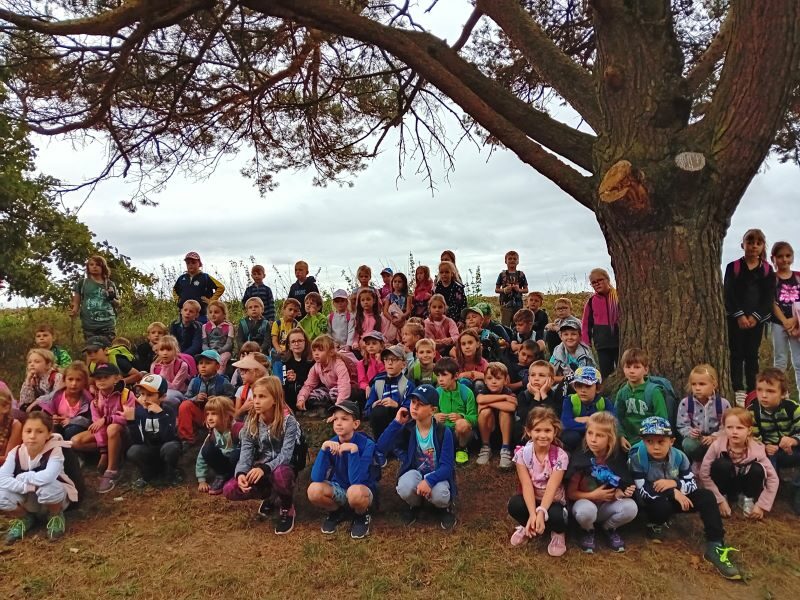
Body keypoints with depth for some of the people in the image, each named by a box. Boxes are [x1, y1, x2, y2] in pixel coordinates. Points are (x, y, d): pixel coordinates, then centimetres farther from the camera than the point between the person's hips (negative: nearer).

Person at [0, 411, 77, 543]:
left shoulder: (55, 450, -25)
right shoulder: (15, 453, -11)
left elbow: (47, 477, -41)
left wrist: (21, 477, -25)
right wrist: (27, 486, -34)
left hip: (53, 499, -4)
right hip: (28, 501, 4)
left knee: (47, 487, -37)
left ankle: (56, 516, -4)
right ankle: (24, 518, 9)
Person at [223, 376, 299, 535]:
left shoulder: (288, 421, -19)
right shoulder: (251, 422, -4)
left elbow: (286, 455, -25)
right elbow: (246, 451, -12)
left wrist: (264, 468, -42)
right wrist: (241, 472, -32)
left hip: (281, 468, -4)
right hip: (259, 470, 5)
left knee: (281, 474, -41)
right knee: (229, 490, -20)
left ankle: (287, 508, -6)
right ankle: (270, 497, 9)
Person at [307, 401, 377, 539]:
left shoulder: (367, 444, -23)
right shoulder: (331, 444, -12)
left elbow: (356, 481, -32)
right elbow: (316, 478, -23)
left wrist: (353, 449, -39)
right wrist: (324, 448, -33)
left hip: (363, 491, -3)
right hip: (339, 489, 4)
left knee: (355, 492, -39)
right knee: (314, 490, -26)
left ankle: (362, 516, -4)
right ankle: (336, 512, 6)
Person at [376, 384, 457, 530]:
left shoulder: (443, 432, -16)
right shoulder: (406, 429, -12)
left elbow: (447, 466, -19)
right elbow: (381, 448, -23)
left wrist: (429, 481, -37)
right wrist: (396, 422, -27)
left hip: (436, 476, -1)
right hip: (414, 473, 2)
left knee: (439, 496, -35)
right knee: (405, 488, -33)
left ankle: (446, 506, 5)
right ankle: (415, 505, 5)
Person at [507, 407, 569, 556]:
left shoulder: (560, 456, -17)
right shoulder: (522, 454, -14)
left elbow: (551, 488, -25)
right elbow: (527, 485, -21)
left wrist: (541, 513, -39)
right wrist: (532, 514, -35)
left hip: (553, 501, -1)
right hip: (531, 499, 1)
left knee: (556, 516, -34)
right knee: (514, 505, -30)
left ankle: (558, 532, 5)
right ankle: (527, 526, 5)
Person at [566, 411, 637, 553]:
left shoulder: (618, 458, -8)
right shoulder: (580, 458, -16)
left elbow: (618, 489, 1)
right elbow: (570, 493, -9)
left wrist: (621, 493, -21)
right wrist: (593, 495, -19)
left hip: (608, 506, 3)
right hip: (586, 502, -2)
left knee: (630, 507, -27)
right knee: (586, 510, -38)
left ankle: (609, 528, 6)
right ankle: (588, 531, 1)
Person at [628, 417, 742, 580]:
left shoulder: (678, 456, -10)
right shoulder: (636, 458, -24)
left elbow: (692, 484, -6)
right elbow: (641, 490, -26)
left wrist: (675, 484, -28)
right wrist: (673, 493, -28)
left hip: (673, 499, 5)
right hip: (651, 502, -5)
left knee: (707, 496, -16)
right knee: (662, 505, -39)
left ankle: (715, 546, -20)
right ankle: (655, 525, -3)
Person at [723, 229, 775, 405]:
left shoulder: (767, 270, 6)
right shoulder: (733, 267, 0)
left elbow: (769, 297, 0)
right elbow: (728, 294, -7)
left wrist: (755, 316, -12)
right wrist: (740, 315, -16)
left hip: (757, 318, 2)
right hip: (736, 317, -2)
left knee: (752, 354, 7)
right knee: (737, 353, -1)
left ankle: (752, 390, 13)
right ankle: (738, 390, 2)